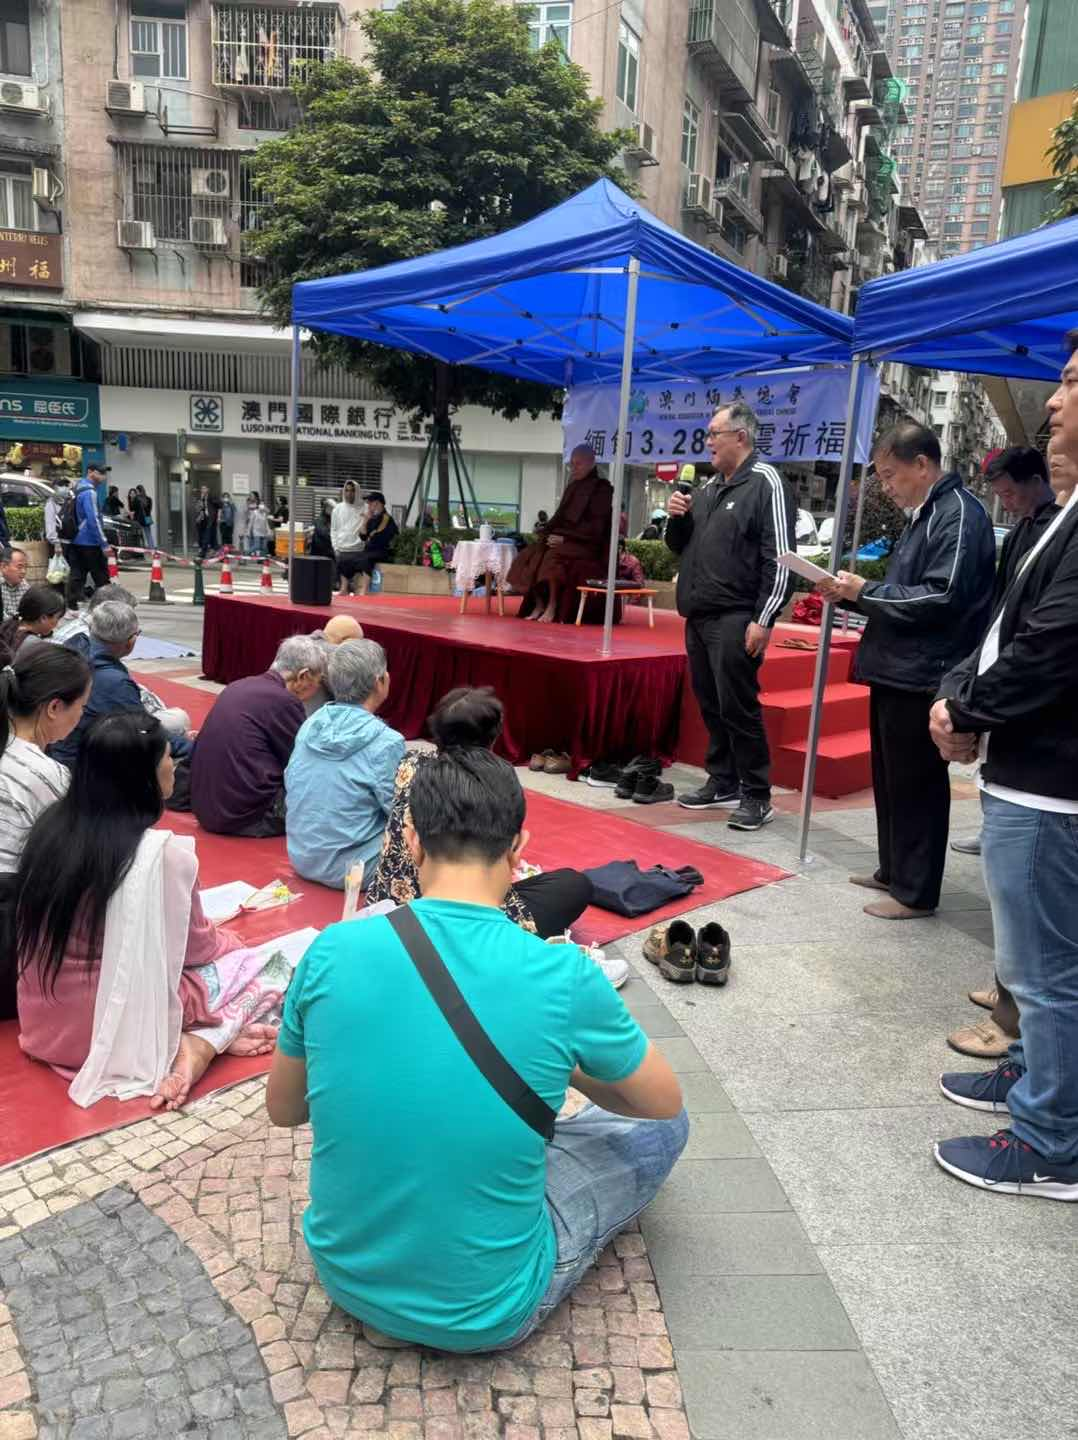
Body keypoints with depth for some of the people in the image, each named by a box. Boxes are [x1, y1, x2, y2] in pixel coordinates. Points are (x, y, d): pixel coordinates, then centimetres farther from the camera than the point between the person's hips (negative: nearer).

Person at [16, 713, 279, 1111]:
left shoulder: (51, 825, -3)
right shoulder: (164, 852, -21)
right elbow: (193, 947, -7)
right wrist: (228, 940, 16)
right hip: (116, 1026, -7)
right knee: (260, 967, 9)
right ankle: (194, 1049, -11)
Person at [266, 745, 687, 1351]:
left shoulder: (332, 952, -15)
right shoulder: (563, 977, -22)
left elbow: (283, 1109, 3)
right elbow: (666, 1100, -3)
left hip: (346, 1278, 5)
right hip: (485, 1314, -4)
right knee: (664, 1126, 16)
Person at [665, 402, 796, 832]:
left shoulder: (766, 483, -7)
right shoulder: (709, 486, 18)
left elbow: (780, 558, -13)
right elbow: (680, 545, 26)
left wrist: (764, 619, -18)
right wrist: (677, 518, 4)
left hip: (735, 620, -8)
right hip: (698, 618, 8)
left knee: (738, 707, -6)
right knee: (711, 705, 13)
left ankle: (756, 796, 3)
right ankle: (722, 782, 24)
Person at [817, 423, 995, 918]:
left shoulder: (959, 514, -13)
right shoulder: (921, 515, 17)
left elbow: (941, 598, -22)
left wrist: (866, 590, -16)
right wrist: (852, 593, 5)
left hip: (922, 677, -10)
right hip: (896, 671, 10)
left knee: (916, 785, 0)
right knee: (889, 779, 17)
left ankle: (915, 891, 12)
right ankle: (893, 870, 31)